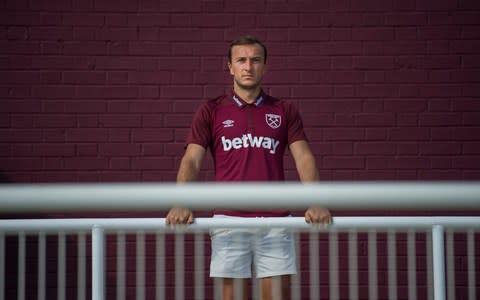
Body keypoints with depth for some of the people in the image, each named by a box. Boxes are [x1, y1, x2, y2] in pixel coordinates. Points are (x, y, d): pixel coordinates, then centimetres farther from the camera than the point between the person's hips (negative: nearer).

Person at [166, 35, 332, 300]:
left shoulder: (284, 111, 10)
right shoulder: (211, 111, 8)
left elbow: (303, 158, 3)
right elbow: (191, 161, 1)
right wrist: (181, 205, -15)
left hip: (275, 220, 1)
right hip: (228, 219, -1)